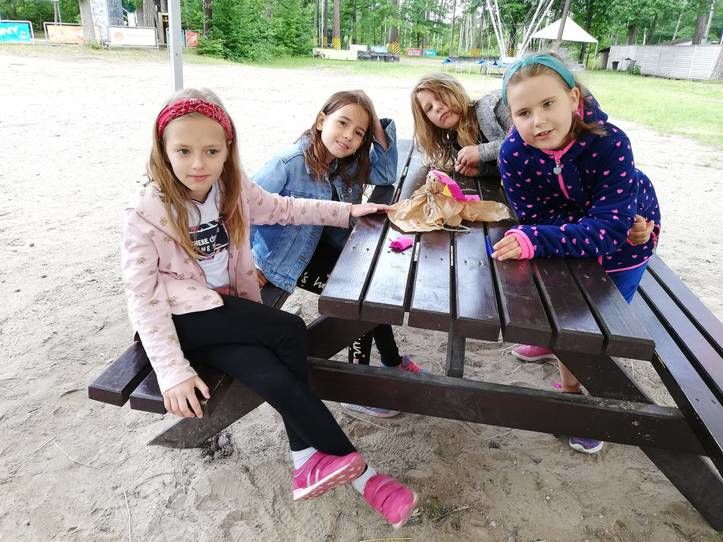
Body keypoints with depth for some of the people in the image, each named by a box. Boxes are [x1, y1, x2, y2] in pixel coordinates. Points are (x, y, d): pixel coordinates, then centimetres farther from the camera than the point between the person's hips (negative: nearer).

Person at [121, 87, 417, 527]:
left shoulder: (234, 189, -2)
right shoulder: (145, 214, -17)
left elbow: (285, 209, 11)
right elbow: (144, 297, -18)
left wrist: (348, 211, 4)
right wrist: (173, 373, -24)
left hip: (230, 310, 5)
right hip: (187, 321, -5)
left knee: (277, 377, -25)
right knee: (292, 333, -23)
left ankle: (309, 462, -1)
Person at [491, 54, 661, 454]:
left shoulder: (609, 142, -37)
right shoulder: (513, 154, -29)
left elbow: (610, 228, -40)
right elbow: (533, 219, -27)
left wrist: (535, 241, -52)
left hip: (626, 236, -2)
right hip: (567, 238, 3)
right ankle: (570, 387, 43)